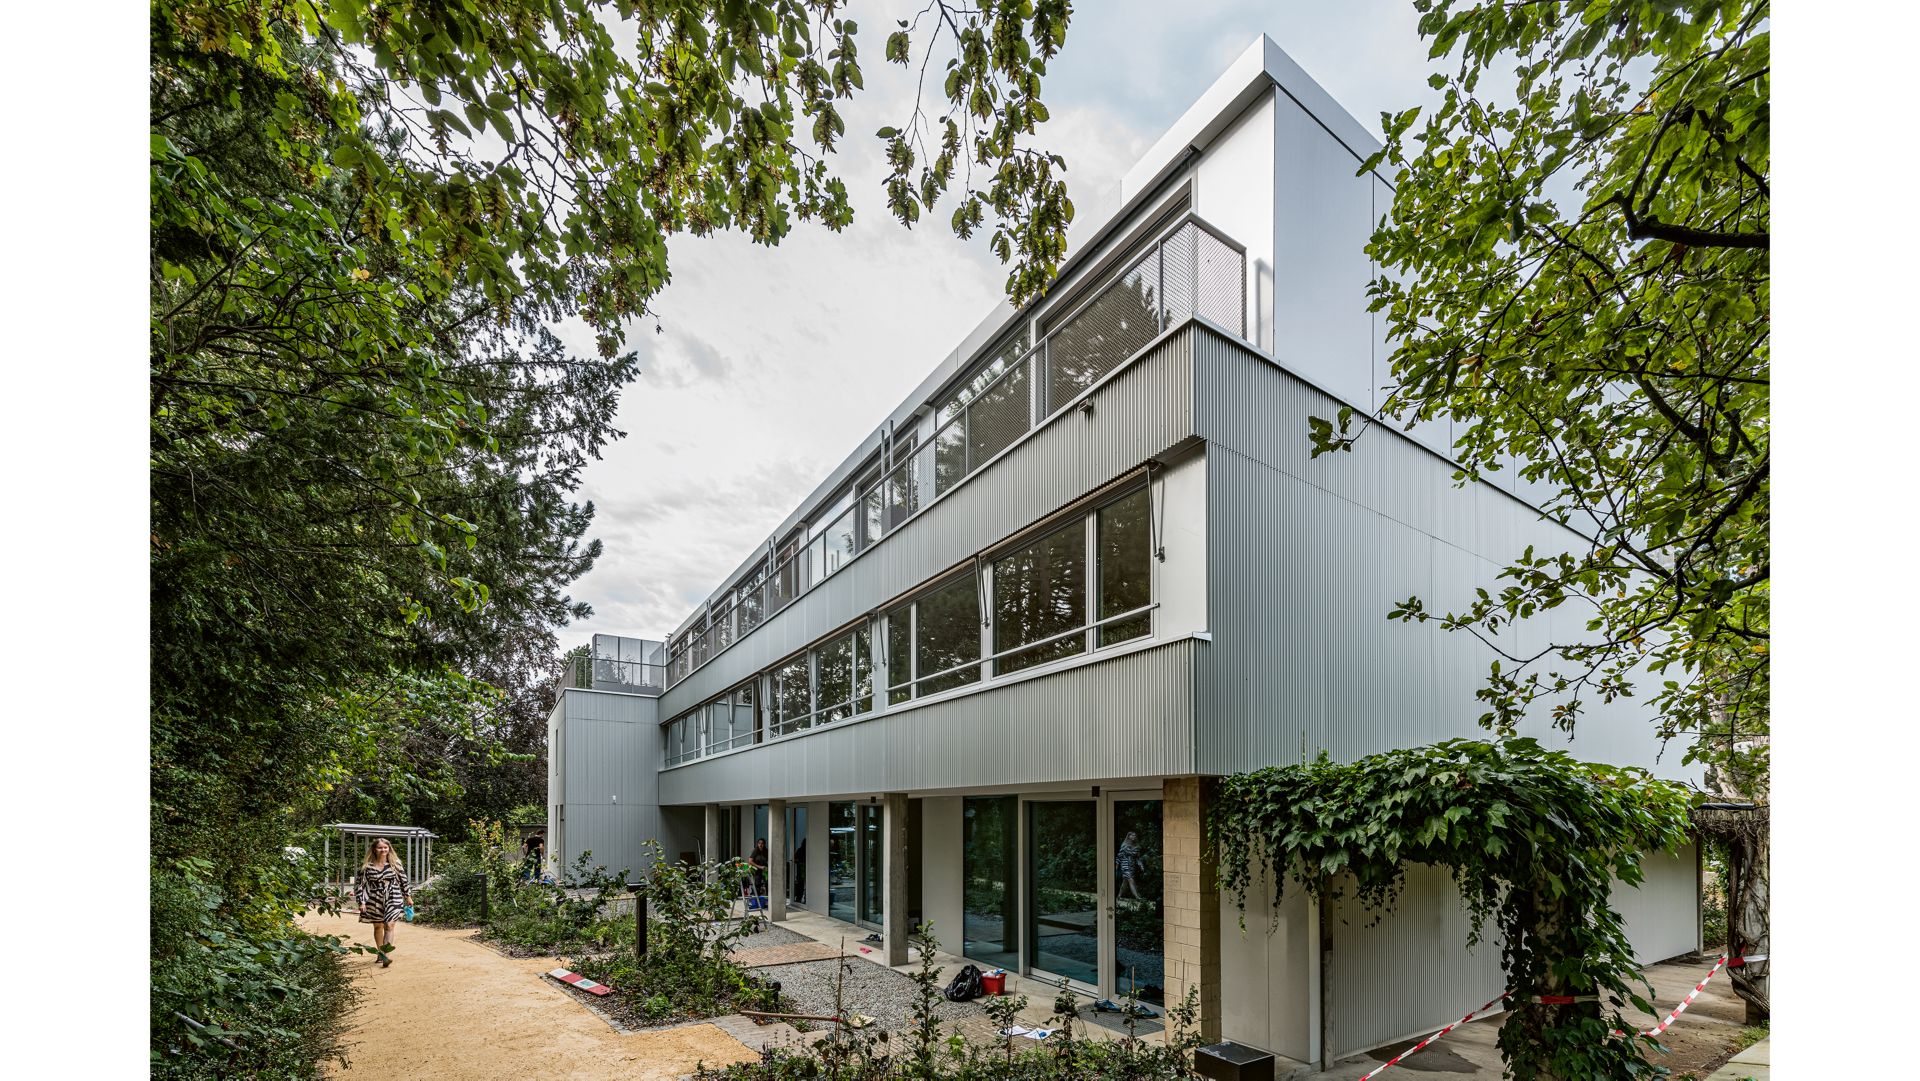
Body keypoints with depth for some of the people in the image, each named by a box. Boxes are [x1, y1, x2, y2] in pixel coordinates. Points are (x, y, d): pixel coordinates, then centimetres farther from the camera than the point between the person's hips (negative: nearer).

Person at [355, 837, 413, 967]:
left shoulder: (395, 863, 1)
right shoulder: (367, 866, -3)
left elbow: (403, 880, 8)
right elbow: (360, 884, 0)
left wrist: (408, 896, 11)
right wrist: (362, 902, -6)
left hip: (393, 898, -1)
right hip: (375, 900, 1)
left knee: (389, 925, -13)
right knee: (378, 926, 13)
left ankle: (384, 954, -19)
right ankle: (381, 953, 28)